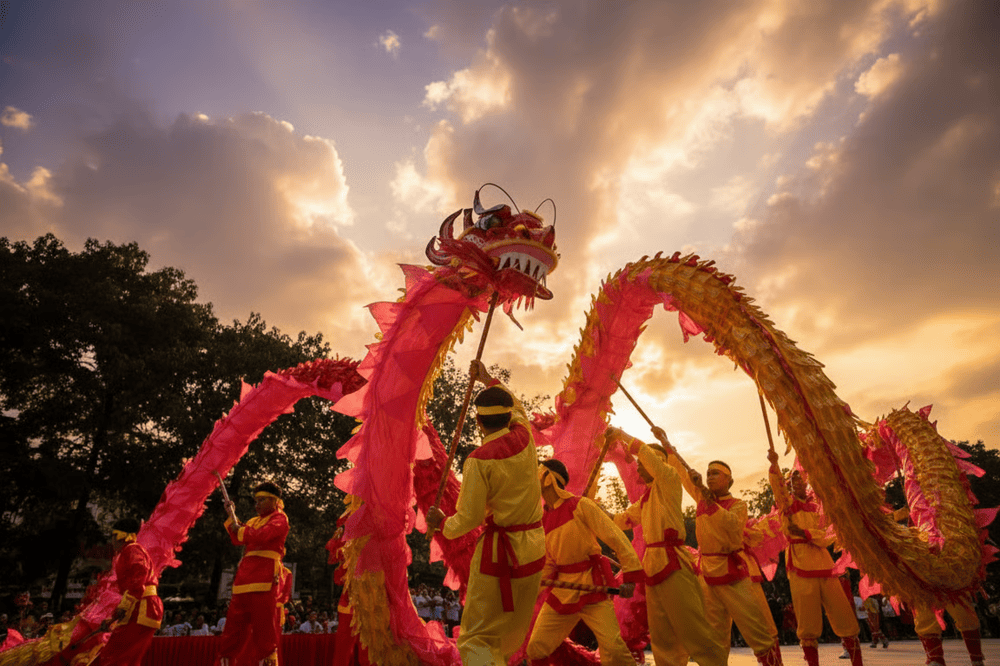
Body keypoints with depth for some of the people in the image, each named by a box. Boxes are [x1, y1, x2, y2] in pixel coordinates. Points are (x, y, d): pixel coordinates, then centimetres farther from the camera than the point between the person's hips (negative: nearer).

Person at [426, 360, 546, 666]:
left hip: (499, 552, -6)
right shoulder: (524, 436, -3)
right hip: (534, 548, 6)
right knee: (513, 628, 24)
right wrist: (487, 378, 32)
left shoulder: (478, 460, -17)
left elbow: (468, 519, -14)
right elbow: (516, 407, 20)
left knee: (478, 638, 2)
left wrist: (442, 524, 6)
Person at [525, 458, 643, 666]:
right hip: (561, 590, 6)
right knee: (536, 649, 3)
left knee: (613, 649, -14)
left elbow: (616, 537, -11)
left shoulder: (580, 506, -10)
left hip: (591, 586, -5)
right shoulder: (543, 519, 9)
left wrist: (630, 576, -16)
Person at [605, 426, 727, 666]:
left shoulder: (669, 479, -3)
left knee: (694, 633, -6)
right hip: (653, 566, 9)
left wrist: (619, 433, -1)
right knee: (663, 641, 12)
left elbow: (640, 449, -13)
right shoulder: (645, 500, 20)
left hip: (672, 566, -9)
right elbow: (622, 520, 30)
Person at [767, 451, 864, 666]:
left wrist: (804, 532, -12)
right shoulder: (787, 502, 9)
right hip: (800, 564, -3)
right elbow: (776, 484, -12)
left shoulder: (816, 507, 16)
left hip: (823, 563, 3)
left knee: (843, 613, 3)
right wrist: (774, 463, -29)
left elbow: (826, 537, 5)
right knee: (808, 624, -1)